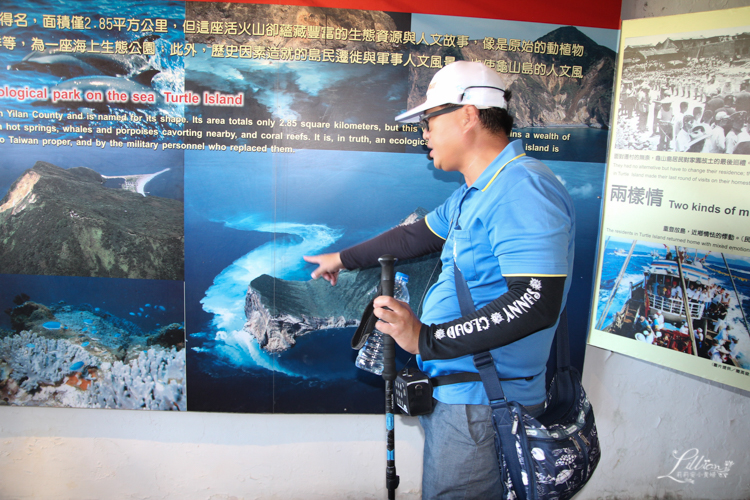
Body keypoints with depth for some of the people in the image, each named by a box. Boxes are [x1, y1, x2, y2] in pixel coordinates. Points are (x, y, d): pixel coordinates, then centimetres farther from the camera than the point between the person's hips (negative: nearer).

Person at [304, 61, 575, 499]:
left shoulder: (523, 189, -22)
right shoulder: (475, 193, 14)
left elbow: (536, 303, -30)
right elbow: (417, 235, 26)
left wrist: (426, 339, -29)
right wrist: (344, 259, 34)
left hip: (479, 401, -10)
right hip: (457, 391, 10)